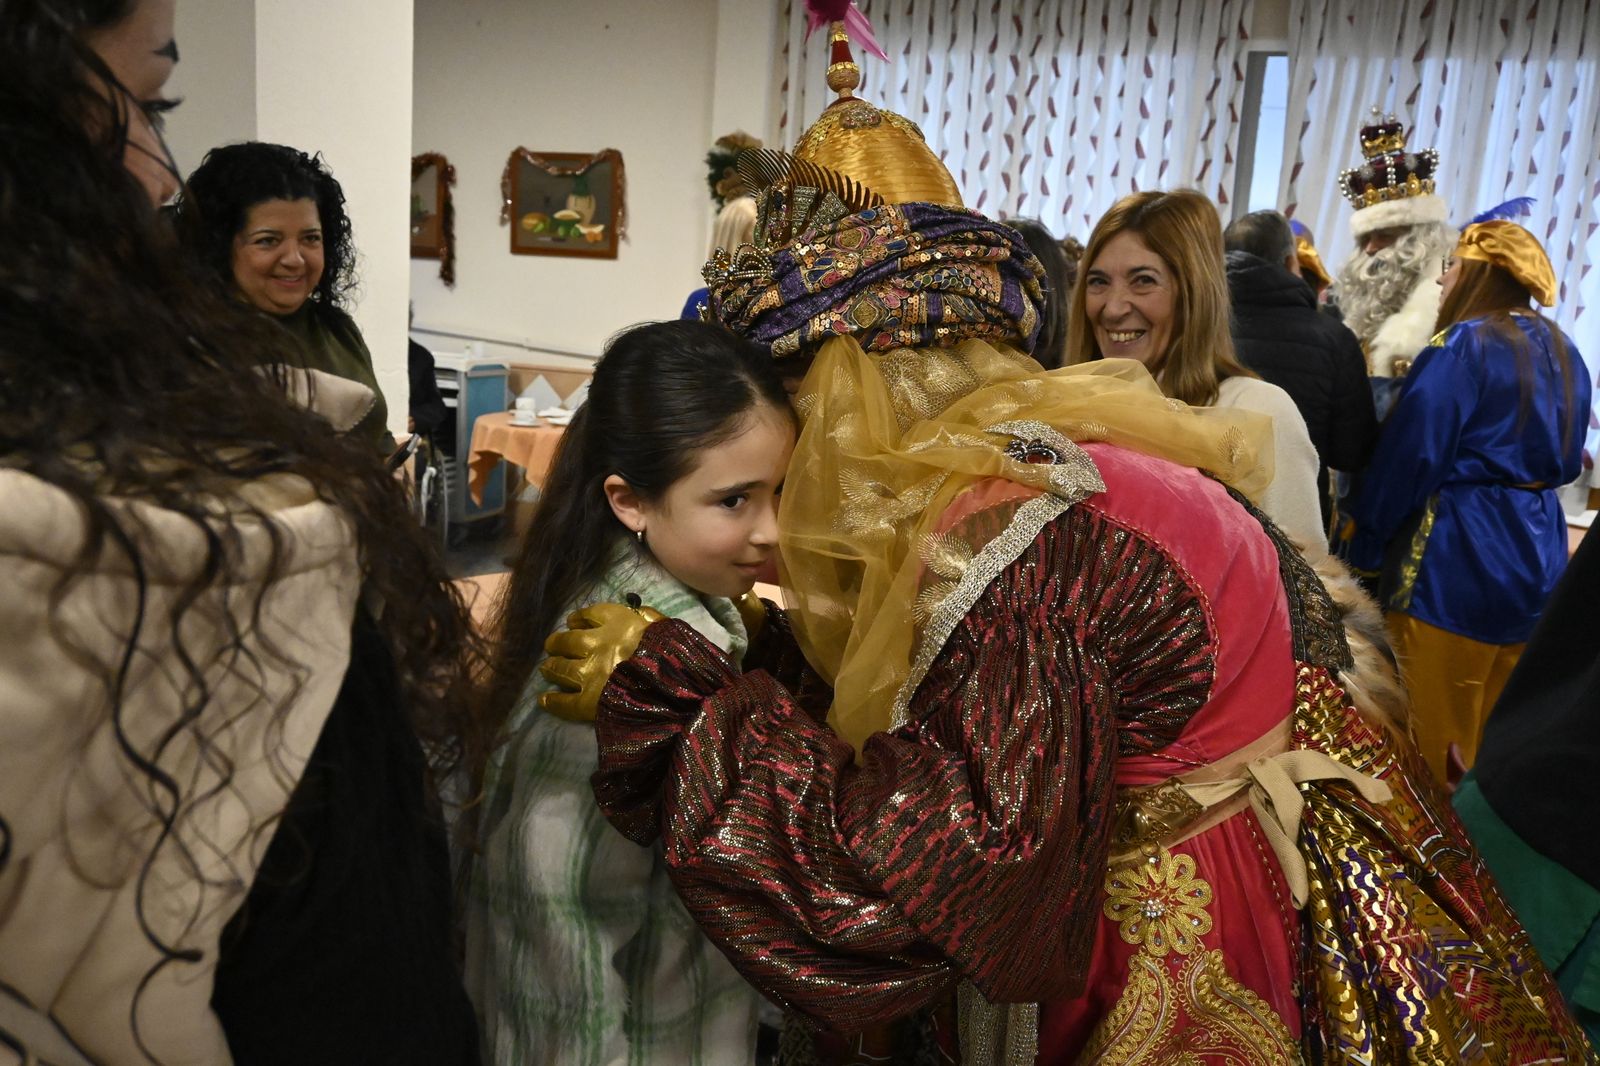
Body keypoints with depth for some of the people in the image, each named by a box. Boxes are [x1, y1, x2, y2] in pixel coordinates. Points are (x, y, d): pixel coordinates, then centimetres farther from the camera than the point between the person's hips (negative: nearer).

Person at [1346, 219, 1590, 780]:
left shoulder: (1462, 346, -12)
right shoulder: (1564, 353, 12)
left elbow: (1409, 456, -15)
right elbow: (1566, 460, 20)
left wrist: (1365, 546, -9)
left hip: (1458, 556, -8)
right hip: (1537, 556, 8)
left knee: (1437, 736, 3)